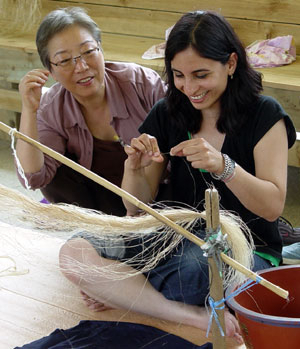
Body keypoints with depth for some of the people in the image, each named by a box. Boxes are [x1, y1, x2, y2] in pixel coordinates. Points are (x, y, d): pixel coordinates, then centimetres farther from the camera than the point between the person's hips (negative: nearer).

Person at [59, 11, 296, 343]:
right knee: (73, 253, -20)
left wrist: (223, 166, -30)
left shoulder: (264, 115, -6)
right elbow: (138, 209, 4)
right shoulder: (166, 114, 4)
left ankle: (122, 291, -8)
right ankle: (202, 316, -23)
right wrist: (134, 169, -19)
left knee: (193, 266, -42)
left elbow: (273, 207, -13)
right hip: (180, 241, 5)